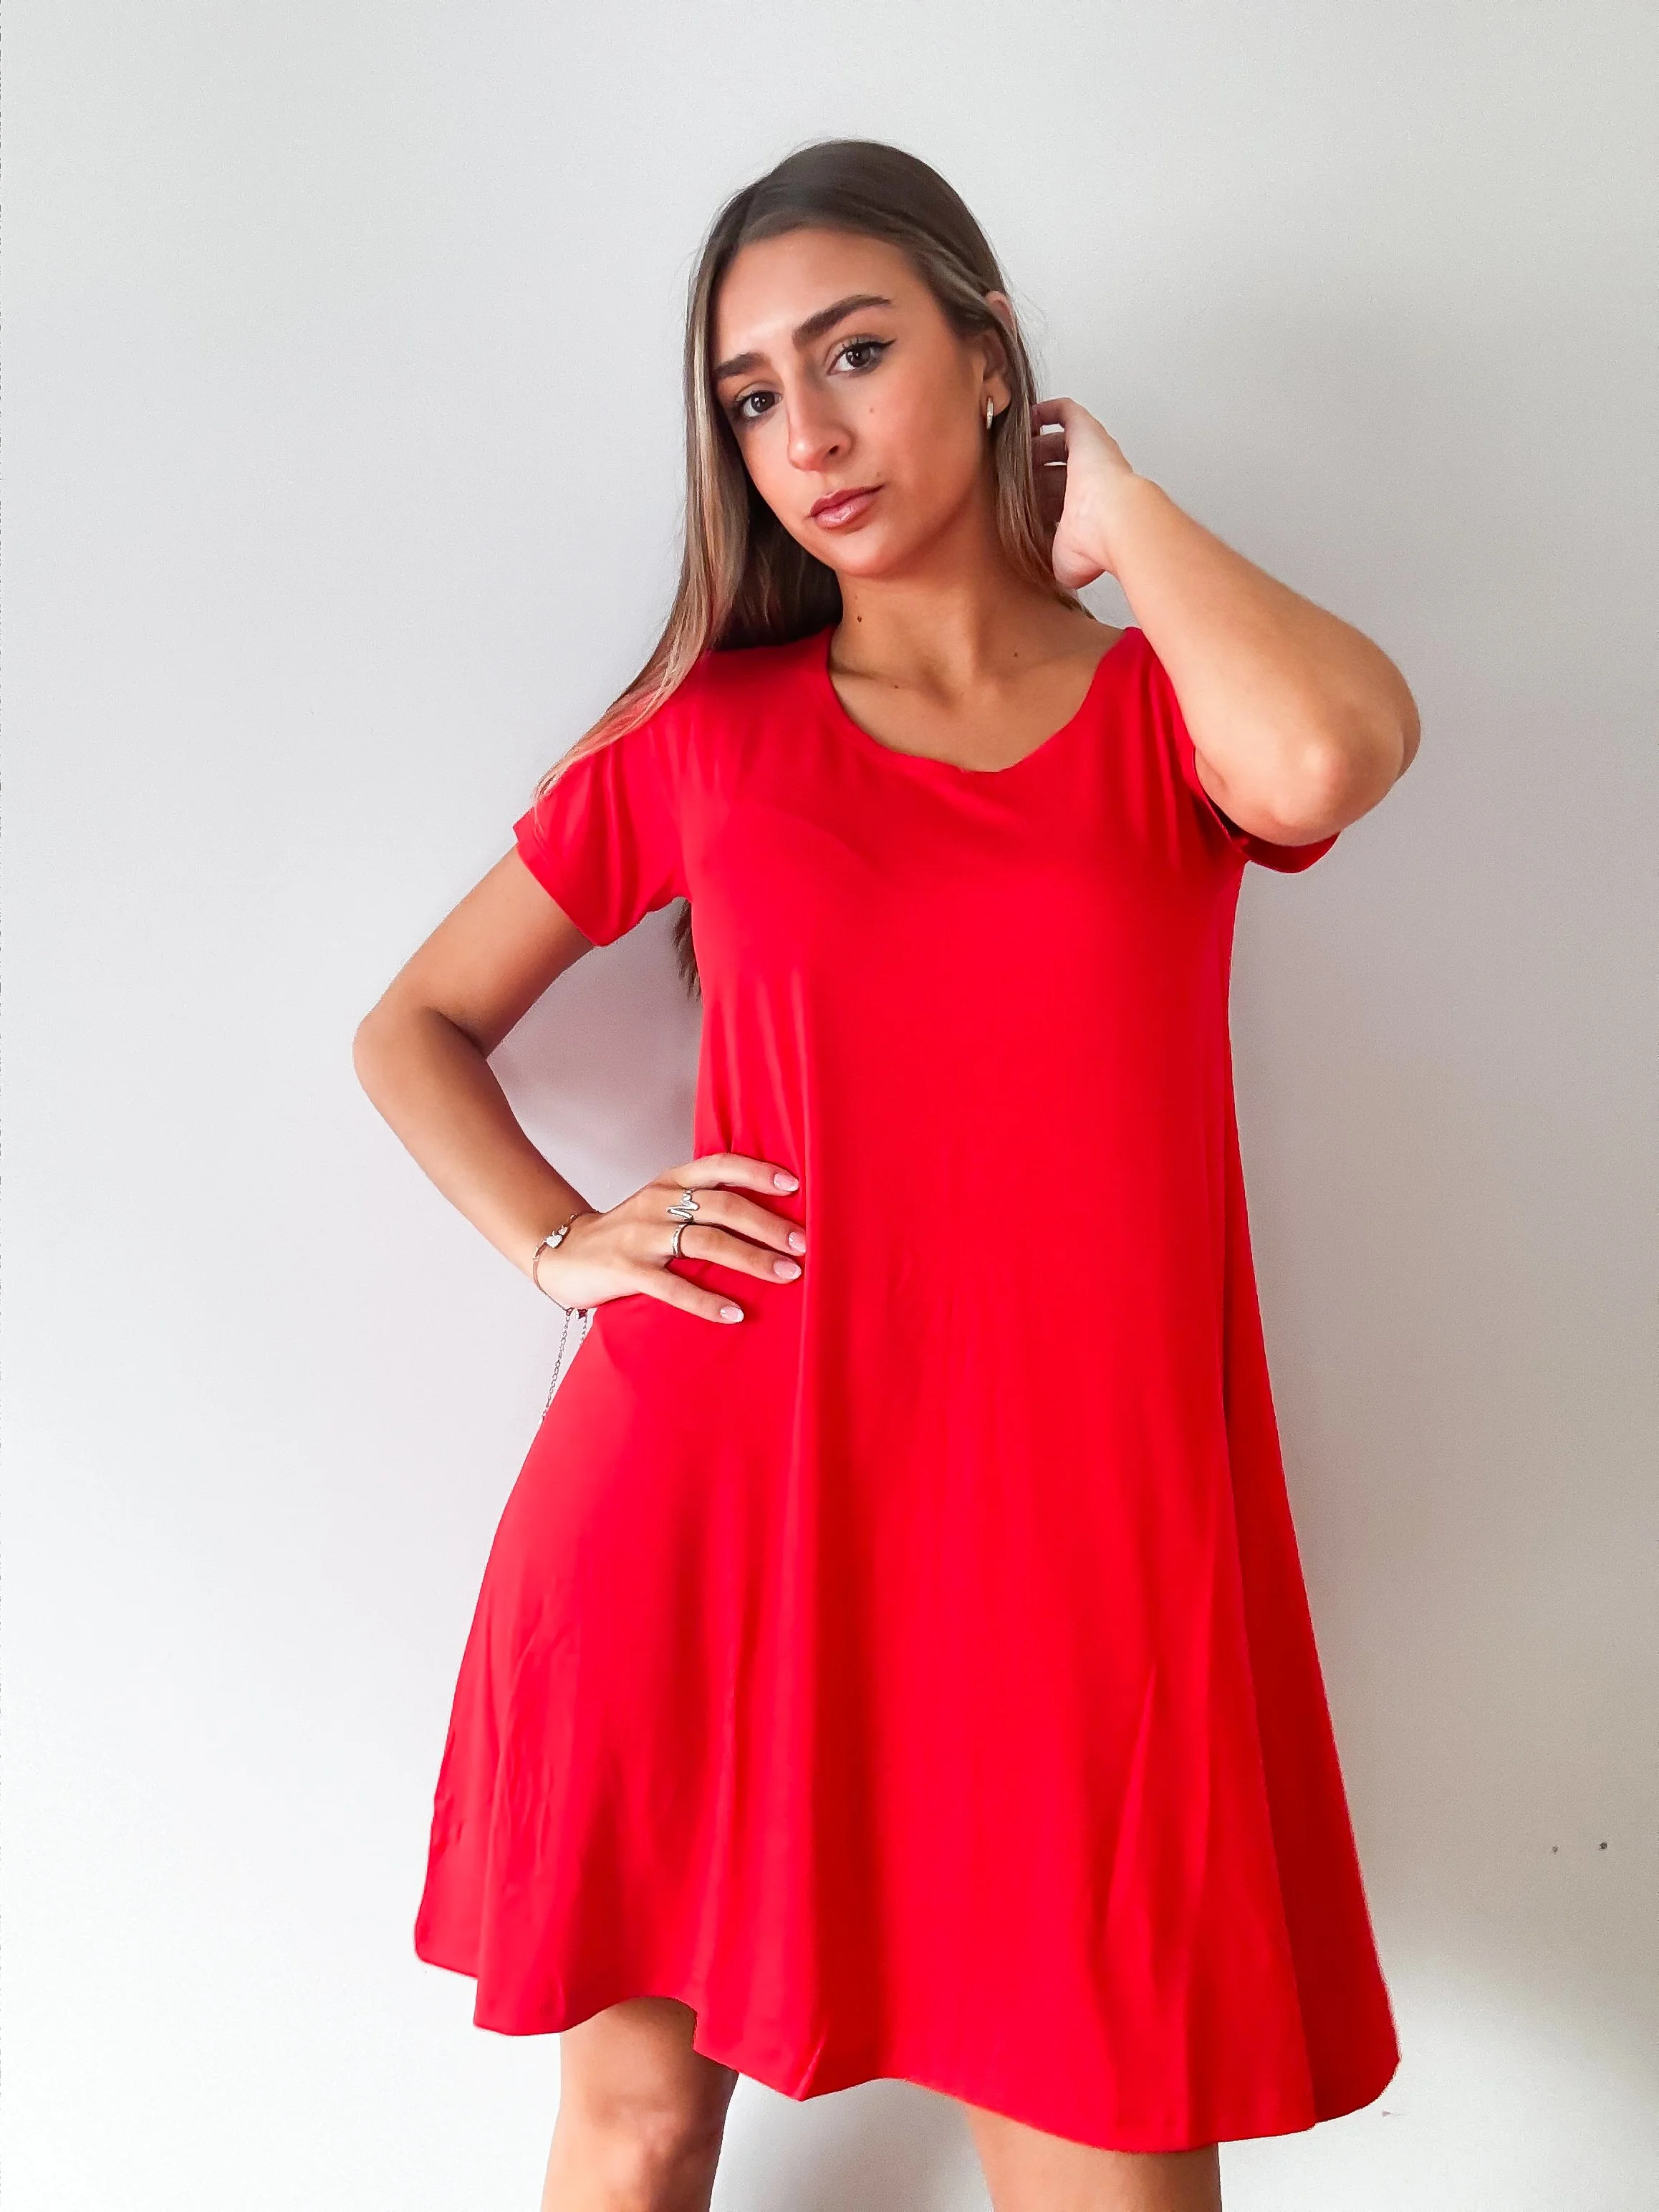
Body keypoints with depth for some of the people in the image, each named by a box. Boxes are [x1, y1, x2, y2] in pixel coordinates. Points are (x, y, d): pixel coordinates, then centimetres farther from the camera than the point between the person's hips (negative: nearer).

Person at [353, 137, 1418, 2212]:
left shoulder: (1169, 708, 7)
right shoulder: (704, 734, 7)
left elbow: (1329, 757, -19)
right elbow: (414, 1027, 16)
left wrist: (1110, 506, -2)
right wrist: (556, 1239, -1)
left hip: (1067, 1531, 0)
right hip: (702, 1499, 1)